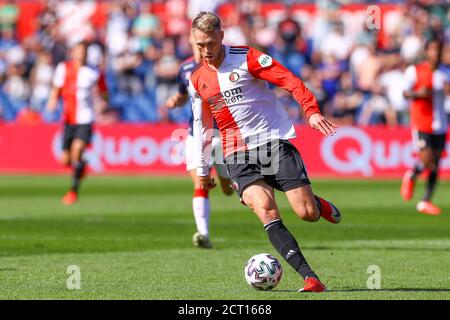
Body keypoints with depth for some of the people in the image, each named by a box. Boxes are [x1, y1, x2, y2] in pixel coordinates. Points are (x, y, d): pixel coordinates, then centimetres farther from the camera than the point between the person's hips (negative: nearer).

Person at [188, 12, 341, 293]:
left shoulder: (247, 58, -5)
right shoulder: (197, 80, 10)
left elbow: (290, 80, -10)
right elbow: (201, 124, 21)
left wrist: (311, 111, -25)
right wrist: (202, 169, 21)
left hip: (275, 141, -3)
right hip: (239, 154, 3)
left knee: (307, 213, -11)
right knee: (266, 210, -22)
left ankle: (319, 204, 31)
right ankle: (310, 278, -26)